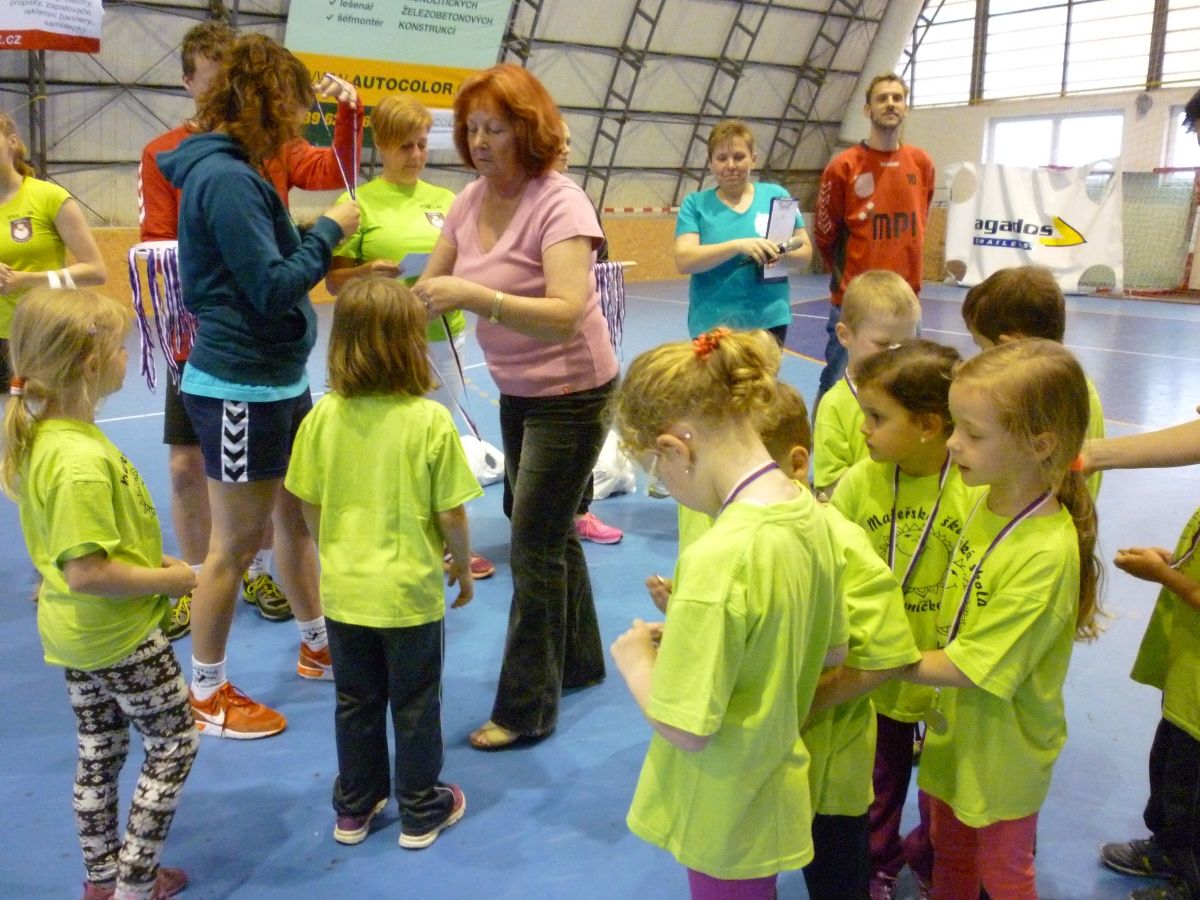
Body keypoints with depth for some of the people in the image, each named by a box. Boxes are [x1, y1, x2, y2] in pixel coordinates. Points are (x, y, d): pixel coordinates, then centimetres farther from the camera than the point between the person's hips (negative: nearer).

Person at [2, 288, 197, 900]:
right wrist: (165, 579, -19)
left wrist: (145, 560, 8)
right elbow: (86, 574, -31)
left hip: (71, 632, 9)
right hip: (121, 635, -9)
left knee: (98, 752, 21)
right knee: (174, 742, 10)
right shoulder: (83, 461, -31)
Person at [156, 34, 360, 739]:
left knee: (299, 517, 19)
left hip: (278, 378, 10)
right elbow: (273, 288, -21)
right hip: (241, 387, -10)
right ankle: (207, 696, 18)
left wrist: (324, 246, 7)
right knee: (236, 544, 2)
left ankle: (318, 646, 36)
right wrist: (329, 230, -11)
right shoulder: (226, 178, -19)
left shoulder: (231, 171, 12)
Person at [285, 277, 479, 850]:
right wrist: (464, 567, 4)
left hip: (343, 588, 3)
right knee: (415, 705, 15)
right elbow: (451, 514, -14)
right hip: (410, 589, -3)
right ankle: (421, 812, 30)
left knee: (355, 703, 20)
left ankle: (354, 808, 36)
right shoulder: (430, 420, -19)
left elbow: (311, 507, -1)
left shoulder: (323, 417, -10)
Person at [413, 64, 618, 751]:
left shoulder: (560, 203, -23)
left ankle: (526, 710, 12)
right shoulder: (471, 200, -1)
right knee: (551, 532, 20)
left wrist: (472, 295, -44)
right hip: (516, 390, 8)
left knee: (535, 547, -2)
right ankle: (580, 661, 40)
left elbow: (566, 313, -35)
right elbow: (433, 287, 4)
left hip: (571, 394, -8)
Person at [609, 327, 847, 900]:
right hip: (773, 784, 7)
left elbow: (685, 730, -28)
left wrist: (636, 660, -9)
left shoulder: (719, 558, -33)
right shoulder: (808, 512, -8)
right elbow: (834, 648, 6)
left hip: (725, 816, -6)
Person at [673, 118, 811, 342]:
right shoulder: (695, 204, 2)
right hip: (713, 325, -1)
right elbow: (683, 261, -12)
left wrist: (781, 255, -16)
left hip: (769, 320, 2)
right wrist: (737, 245, -25)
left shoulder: (776, 196, 6)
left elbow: (805, 251, 8)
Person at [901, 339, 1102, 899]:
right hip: (955, 728, 6)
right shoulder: (989, 503, -8)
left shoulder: (1046, 553, -32)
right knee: (950, 852, 27)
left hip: (1001, 748, -6)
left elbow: (971, 668, -27)